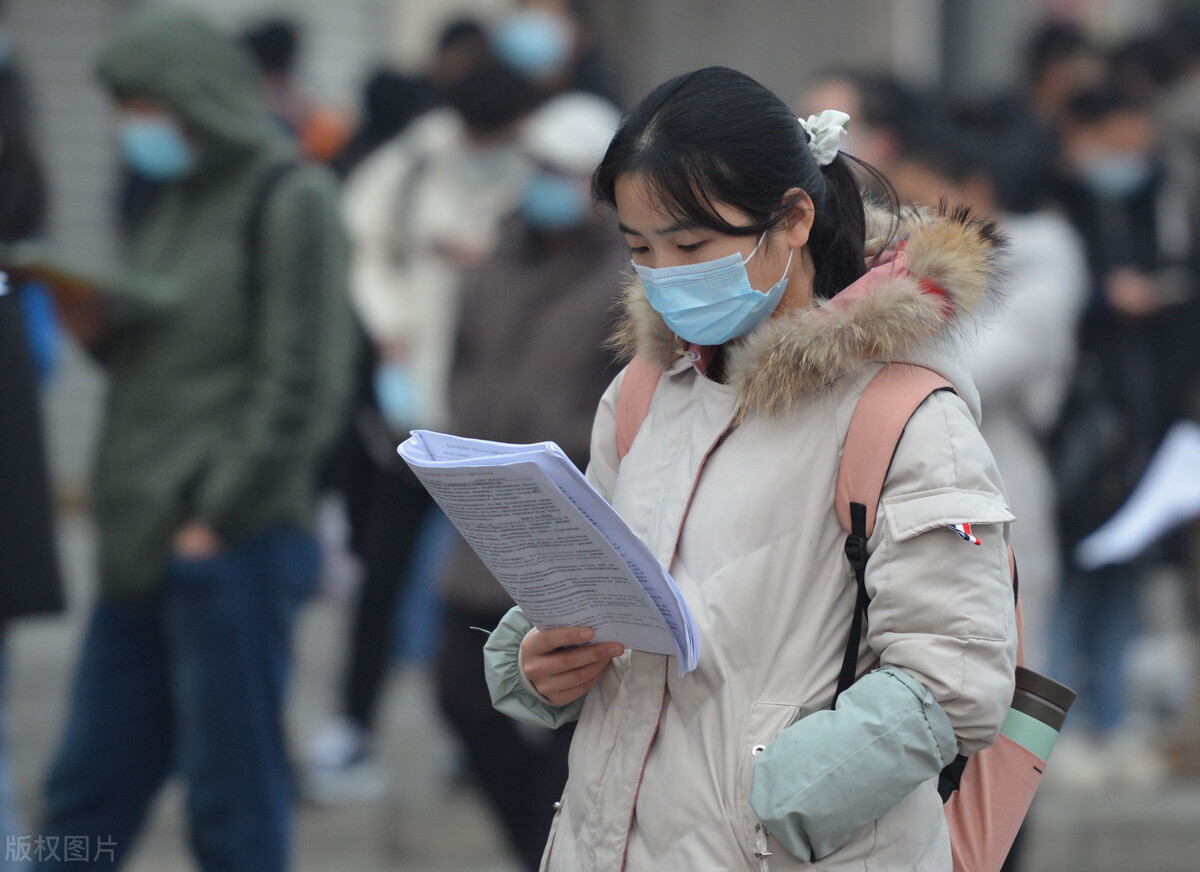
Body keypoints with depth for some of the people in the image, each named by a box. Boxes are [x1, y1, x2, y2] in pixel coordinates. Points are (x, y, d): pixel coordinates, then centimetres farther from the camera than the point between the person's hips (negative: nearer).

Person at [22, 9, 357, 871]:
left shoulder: (290, 201, -9)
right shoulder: (179, 201, 17)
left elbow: (301, 386, -14)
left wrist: (218, 517, -15)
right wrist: (104, 317, 2)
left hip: (234, 545, -8)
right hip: (146, 544, 8)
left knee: (232, 799, -1)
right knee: (88, 788, 11)